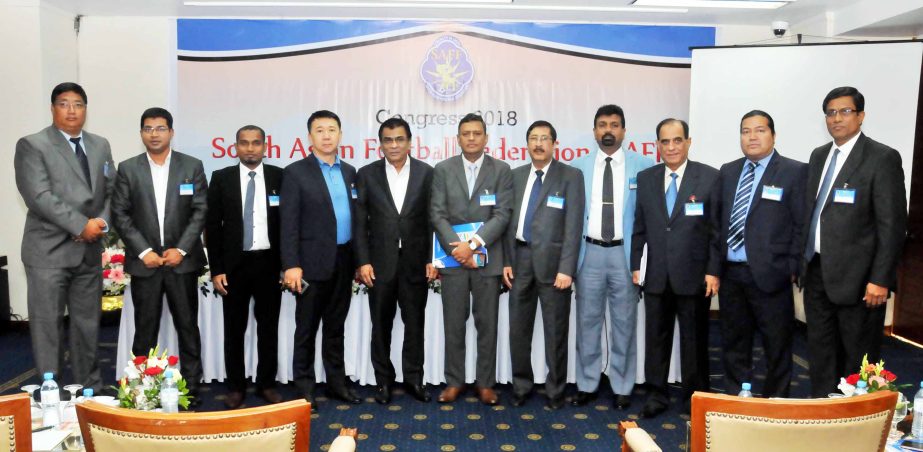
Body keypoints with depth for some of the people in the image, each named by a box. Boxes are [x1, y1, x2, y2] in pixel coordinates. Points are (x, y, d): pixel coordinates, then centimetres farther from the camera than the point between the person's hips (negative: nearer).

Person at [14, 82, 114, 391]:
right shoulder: (32, 145, -3)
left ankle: (90, 389, 21)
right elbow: (40, 197, -13)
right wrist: (81, 225, -16)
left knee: (88, 325, 11)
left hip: (89, 251, 5)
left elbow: (111, 191, 11)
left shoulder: (100, 146, 14)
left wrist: (102, 222, -7)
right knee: (47, 326, 1)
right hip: (49, 251, -5)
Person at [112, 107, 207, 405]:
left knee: (188, 327, 5)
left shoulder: (192, 166, 3)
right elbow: (120, 215, 2)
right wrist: (144, 251, -8)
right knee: (145, 330, 6)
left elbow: (200, 212, -1)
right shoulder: (128, 169, 5)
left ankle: (191, 388, 13)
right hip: (144, 261, 1)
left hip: (182, 260, 0)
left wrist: (181, 249, -9)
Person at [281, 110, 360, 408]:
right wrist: (291, 265, -16)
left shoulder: (349, 172, 11)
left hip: (343, 261, 5)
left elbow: (355, 216, 12)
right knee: (307, 328, 5)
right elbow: (289, 223, -9)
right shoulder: (296, 172, -4)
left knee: (336, 326, 15)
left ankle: (336, 381, 25)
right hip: (313, 262, -4)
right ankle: (304, 388, 16)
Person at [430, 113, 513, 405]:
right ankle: (454, 381, 19)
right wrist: (457, 249, -12)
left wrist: (473, 244, -16)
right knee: (454, 324, 6)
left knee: (487, 324, 6)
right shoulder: (443, 169, 5)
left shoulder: (501, 170, 2)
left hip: (487, 258, 0)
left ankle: (485, 383, 18)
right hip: (453, 257, 1)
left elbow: (502, 215, -6)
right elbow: (437, 214, -1)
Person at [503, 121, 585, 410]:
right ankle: (521, 386, 25)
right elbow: (510, 220, 12)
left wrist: (566, 268, -15)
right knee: (518, 328, 10)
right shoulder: (516, 176, 12)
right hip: (521, 259, 4)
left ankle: (555, 390, 19)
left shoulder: (571, 176, -2)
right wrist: (507, 261, 5)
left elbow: (574, 225, -8)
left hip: (551, 260, -4)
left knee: (555, 330, 5)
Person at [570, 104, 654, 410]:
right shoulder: (578, 167, 4)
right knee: (588, 321, 8)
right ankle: (587, 385, 21)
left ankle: (622, 387, 20)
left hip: (625, 253, -1)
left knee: (624, 323, 7)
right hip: (589, 252, 1)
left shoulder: (643, 166, 0)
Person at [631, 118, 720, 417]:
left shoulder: (710, 177, -3)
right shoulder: (645, 178, 6)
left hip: (694, 275, -2)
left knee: (694, 340, 9)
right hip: (656, 276, 3)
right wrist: (635, 265, 5)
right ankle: (657, 394, 23)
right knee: (656, 337, 10)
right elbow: (639, 227, 8)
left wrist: (713, 271, -8)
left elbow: (717, 228, -4)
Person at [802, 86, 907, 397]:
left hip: (856, 276, -6)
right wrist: (801, 260, 11)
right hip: (817, 271, 6)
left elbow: (893, 224, -12)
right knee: (820, 352, 15)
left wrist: (880, 279, -16)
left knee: (857, 359, 5)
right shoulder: (818, 156, 12)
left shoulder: (883, 158, -8)